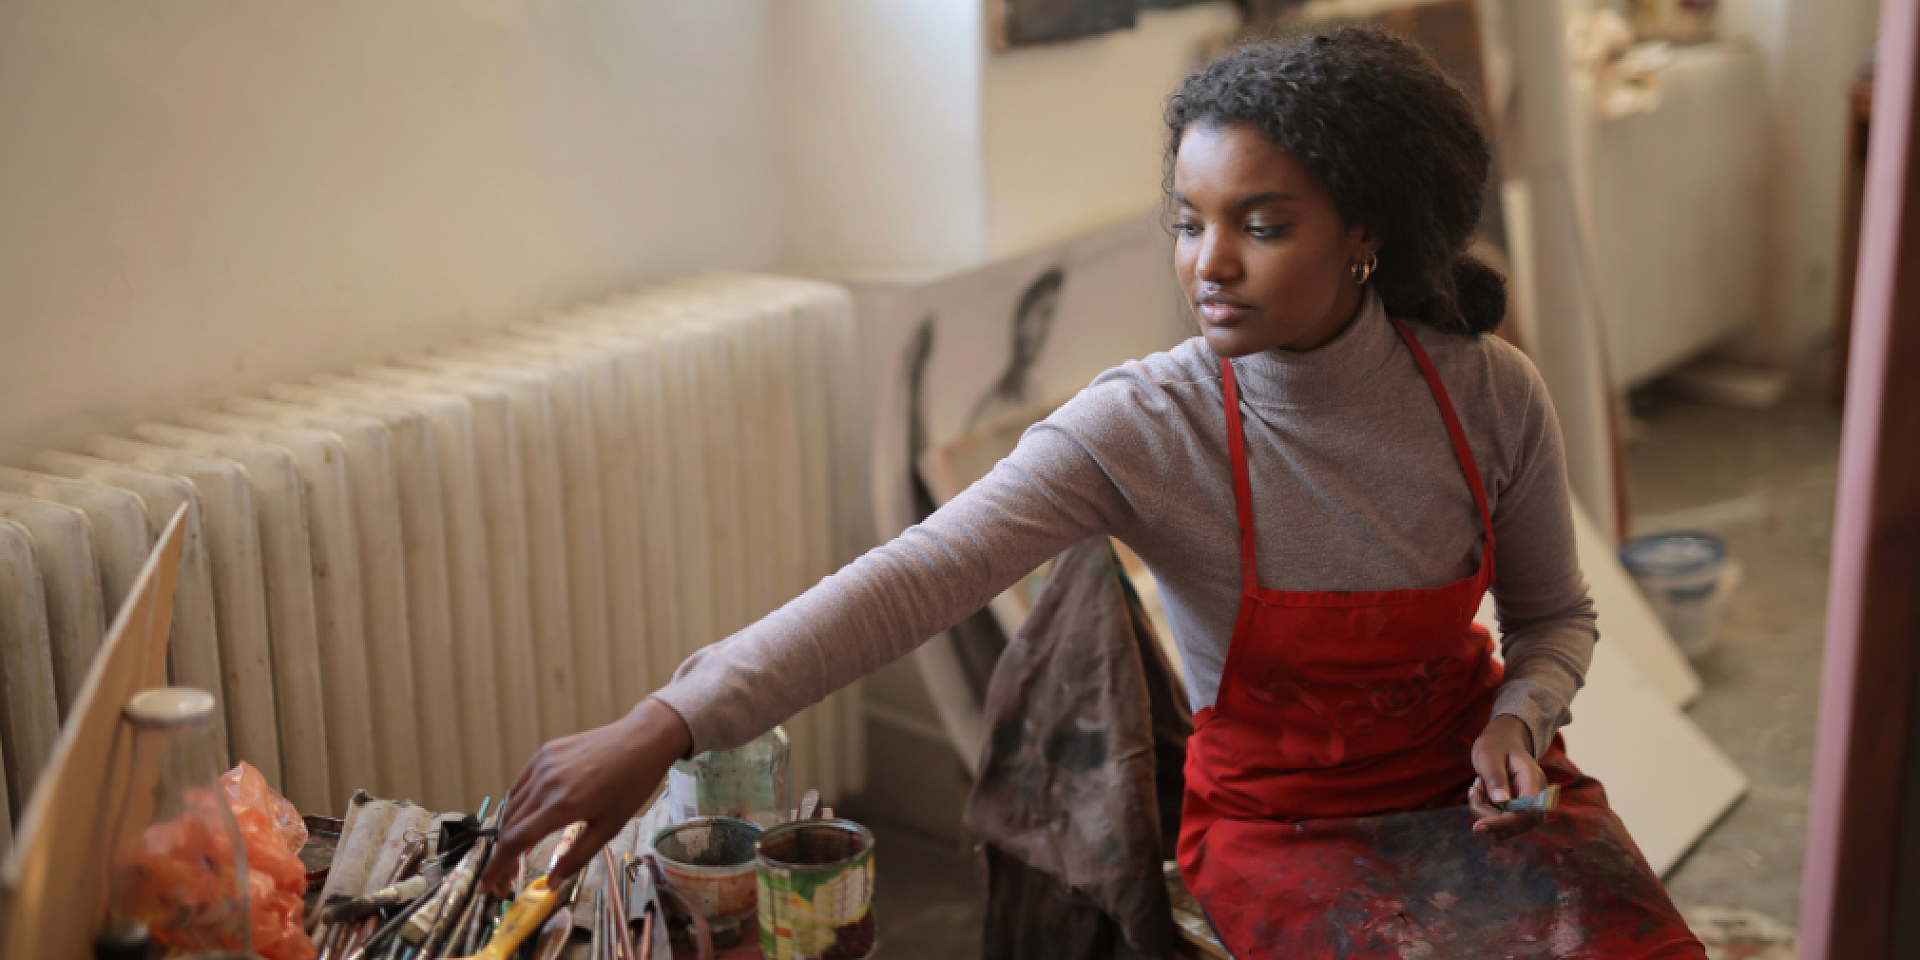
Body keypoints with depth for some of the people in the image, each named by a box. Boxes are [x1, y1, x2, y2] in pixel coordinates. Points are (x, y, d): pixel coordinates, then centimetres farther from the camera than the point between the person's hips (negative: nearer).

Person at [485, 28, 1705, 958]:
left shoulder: (1492, 396, -12)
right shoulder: (1145, 429, -21)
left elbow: (1556, 616, 6)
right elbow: (911, 579, -32)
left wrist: (1519, 716, -16)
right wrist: (664, 727, -42)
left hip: (1468, 777, 3)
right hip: (1279, 822, -3)